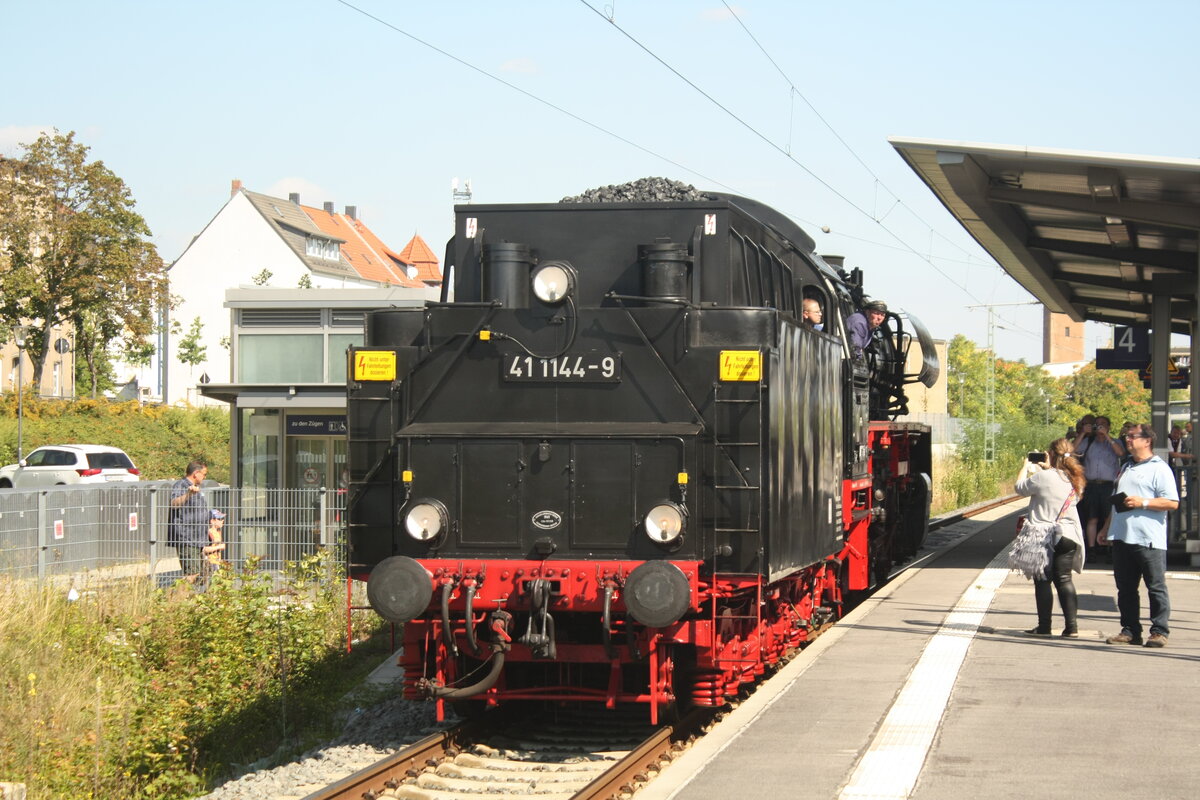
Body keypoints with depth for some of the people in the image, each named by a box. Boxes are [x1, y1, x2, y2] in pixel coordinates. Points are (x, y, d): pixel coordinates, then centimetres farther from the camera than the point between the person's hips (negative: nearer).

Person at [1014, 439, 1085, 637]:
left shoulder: (1043, 477, -17)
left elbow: (1020, 487, -3)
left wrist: (1027, 466, 12)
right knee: (1064, 580, 10)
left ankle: (1044, 626, 5)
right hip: (1068, 536, 5)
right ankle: (1072, 626, 3)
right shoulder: (1075, 479, 2)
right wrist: (1048, 468, 24)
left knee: (1043, 581, 4)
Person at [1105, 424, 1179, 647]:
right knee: (1126, 588, 8)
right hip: (1122, 537, 8)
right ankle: (1130, 631, 14)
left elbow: (1172, 503, -12)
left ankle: (1159, 631, 0)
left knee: (1156, 587, -3)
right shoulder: (1126, 468, 21)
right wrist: (1106, 528, 24)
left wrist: (1143, 503, -17)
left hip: (1149, 540, -8)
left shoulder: (1159, 469, -3)